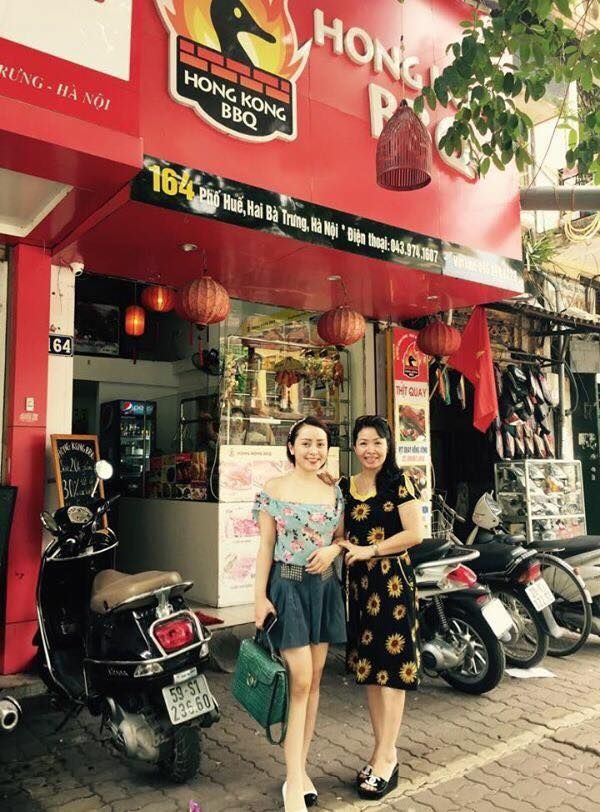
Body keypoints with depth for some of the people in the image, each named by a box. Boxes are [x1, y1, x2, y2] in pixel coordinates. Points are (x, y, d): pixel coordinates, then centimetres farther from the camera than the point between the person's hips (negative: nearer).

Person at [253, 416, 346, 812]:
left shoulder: (334, 491, 6)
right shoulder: (274, 489, -5)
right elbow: (266, 546, -5)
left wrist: (333, 549, -9)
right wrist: (260, 596, -9)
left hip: (325, 586, 5)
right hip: (288, 585, -5)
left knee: (314, 680, 11)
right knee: (299, 681, -7)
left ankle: (300, 769, 26)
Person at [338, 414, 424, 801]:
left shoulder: (398, 482, -6)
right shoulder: (344, 487, 8)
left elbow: (415, 533, -12)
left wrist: (369, 550, -13)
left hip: (393, 579, -5)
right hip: (358, 581, 6)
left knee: (392, 663, -1)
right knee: (368, 664, 10)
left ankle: (385, 757, 9)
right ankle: (386, 750, 23)